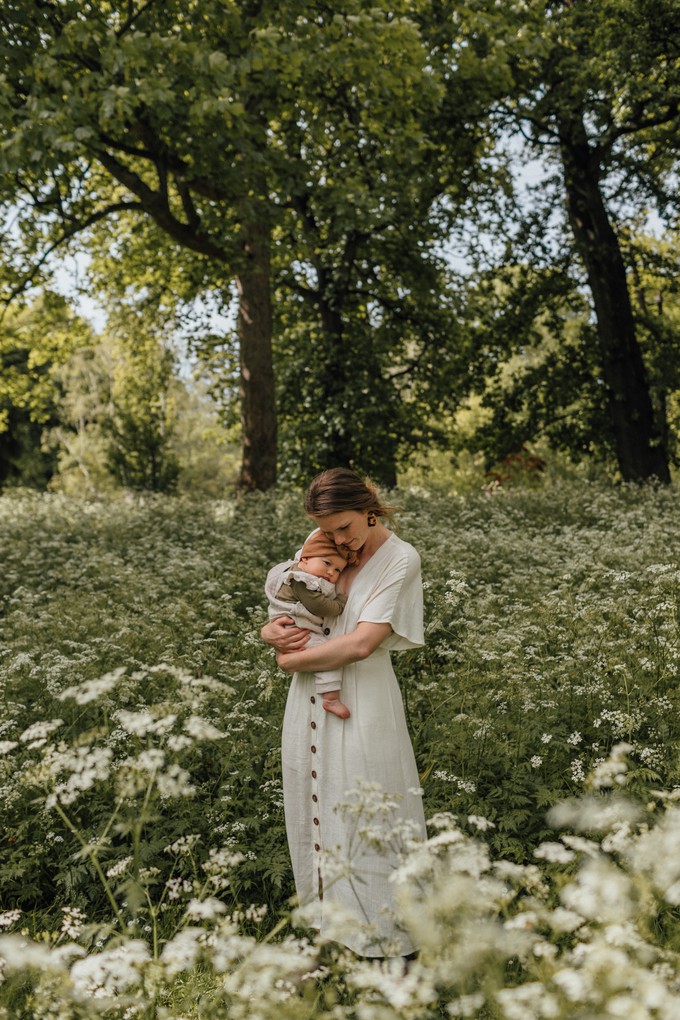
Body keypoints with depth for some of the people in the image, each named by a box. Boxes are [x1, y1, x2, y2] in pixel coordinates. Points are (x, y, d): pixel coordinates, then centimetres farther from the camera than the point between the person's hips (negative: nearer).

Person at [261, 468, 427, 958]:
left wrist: (295, 659, -8)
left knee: (366, 823, 0)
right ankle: (326, 932, 23)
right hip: (311, 703, 6)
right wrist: (274, 632, -7)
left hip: (362, 703, -6)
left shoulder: (400, 558, -7)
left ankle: (379, 944, 13)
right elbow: (284, 619, 16)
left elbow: (362, 643, -16)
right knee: (318, 818, 11)